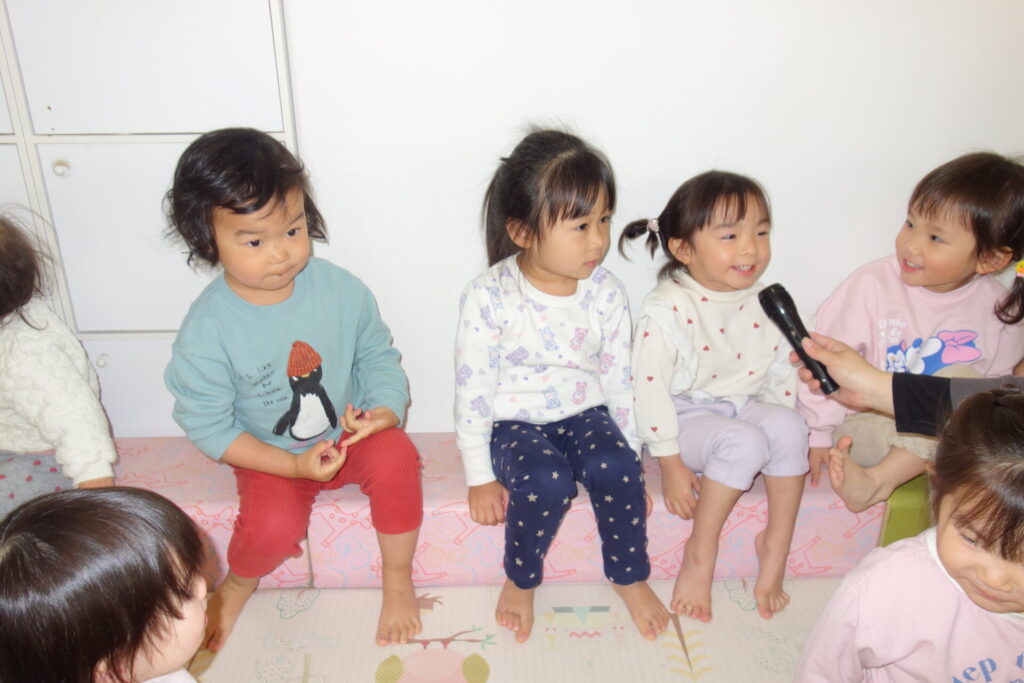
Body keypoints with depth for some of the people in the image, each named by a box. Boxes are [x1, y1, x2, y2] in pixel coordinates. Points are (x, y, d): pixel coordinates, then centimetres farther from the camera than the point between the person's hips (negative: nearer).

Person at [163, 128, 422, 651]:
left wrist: (386, 408, -21)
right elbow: (207, 425, -14)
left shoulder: (340, 289, -14)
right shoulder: (206, 331, -20)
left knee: (396, 458, -27)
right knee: (272, 529, -26)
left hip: (351, 433, 2)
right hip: (271, 455, -1)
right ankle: (237, 584, 14)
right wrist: (292, 465, -21)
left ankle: (397, 578, -1)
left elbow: (377, 354, 0)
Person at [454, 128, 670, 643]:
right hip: (515, 421, -3)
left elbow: (619, 381, 3)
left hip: (584, 412, 3)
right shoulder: (488, 297, -15)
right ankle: (521, 581, -1)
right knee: (546, 481, -31)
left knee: (615, 467, -26)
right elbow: (473, 390, -11)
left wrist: (630, 457, 4)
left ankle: (629, 577, 2)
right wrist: (480, 476, -10)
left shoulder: (605, 293, -5)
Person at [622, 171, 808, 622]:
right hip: (688, 414, -5)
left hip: (747, 407, 5)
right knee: (745, 442, -32)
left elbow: (782, 375, 10)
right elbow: (650, 387, -17)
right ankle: (700, 553, -11)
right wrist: (671, 464, -16)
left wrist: (794, 441, 2)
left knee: (789, 425, -25)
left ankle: (776, 544, -6)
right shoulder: (667, 309, -17)